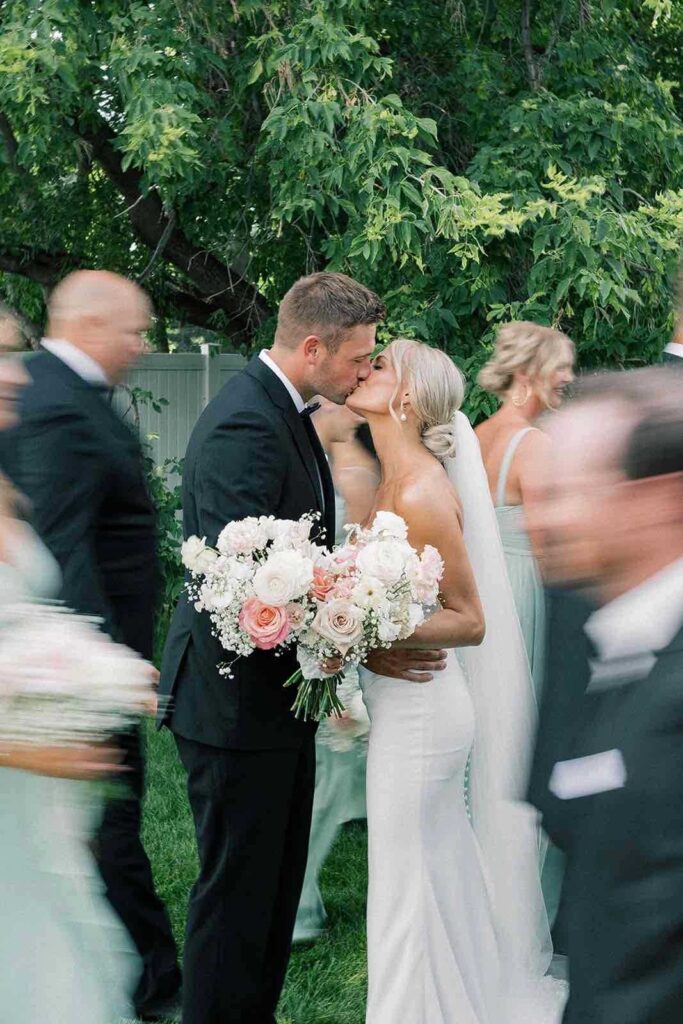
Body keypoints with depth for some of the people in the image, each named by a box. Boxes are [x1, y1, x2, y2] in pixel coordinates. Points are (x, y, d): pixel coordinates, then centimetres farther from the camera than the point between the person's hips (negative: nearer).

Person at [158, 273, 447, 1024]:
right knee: (237, 887, 3)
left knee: (277, 878, 20)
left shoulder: (284, 412, 9)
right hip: (236, 704, -10)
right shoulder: (244, 426, -24)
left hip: (277, 694, 10)